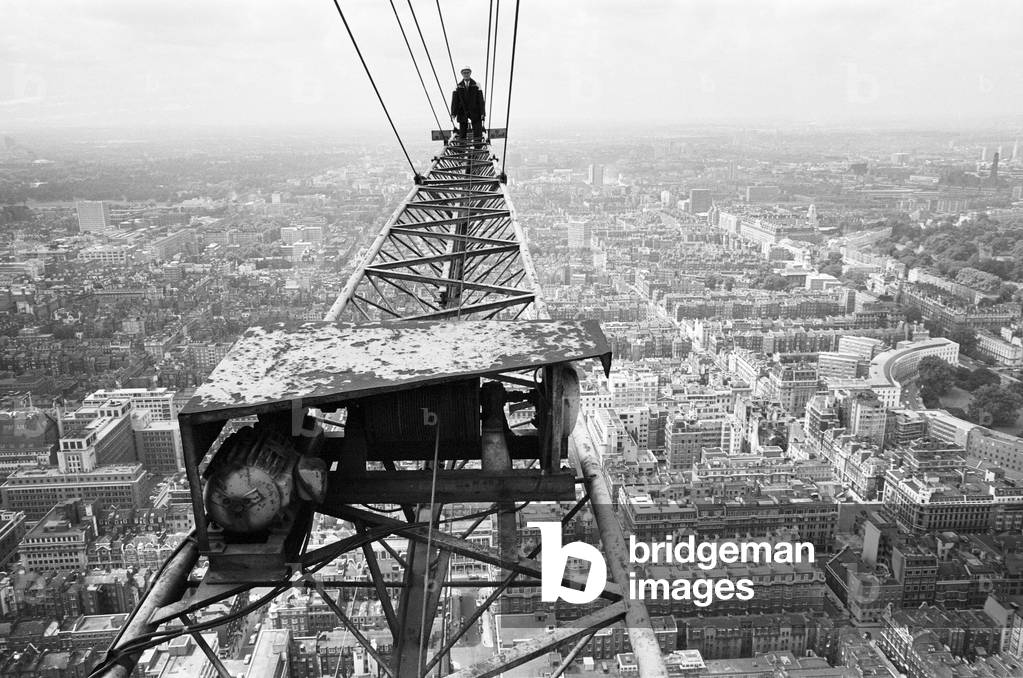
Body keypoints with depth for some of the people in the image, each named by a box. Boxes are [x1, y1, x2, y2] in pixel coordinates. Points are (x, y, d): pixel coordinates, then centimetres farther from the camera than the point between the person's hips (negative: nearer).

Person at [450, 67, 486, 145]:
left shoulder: (476, 86, 3)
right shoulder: (458, 87, 5)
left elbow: (481, 100, 0)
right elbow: (454, 101, 0)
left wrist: (482, 113, -9)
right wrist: (453, 113, -10)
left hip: (475, 113, -1)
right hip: (462, 113, 1)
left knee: (478, 135, -3)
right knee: (462, 134, 3)